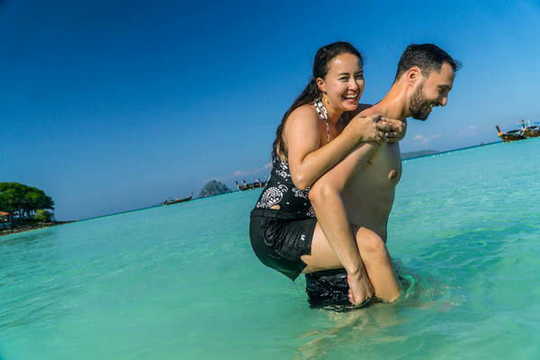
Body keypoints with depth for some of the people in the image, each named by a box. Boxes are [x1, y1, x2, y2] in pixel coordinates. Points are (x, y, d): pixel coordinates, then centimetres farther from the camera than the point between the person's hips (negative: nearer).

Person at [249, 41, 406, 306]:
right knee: (370, 245, -23)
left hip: (304, 225, 9)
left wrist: (395, 128, -11)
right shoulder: (305, 116, -19)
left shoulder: (350, 117, 5)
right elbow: (302, 176, -35)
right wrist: (355, 134, -32)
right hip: (275, 231, -9)